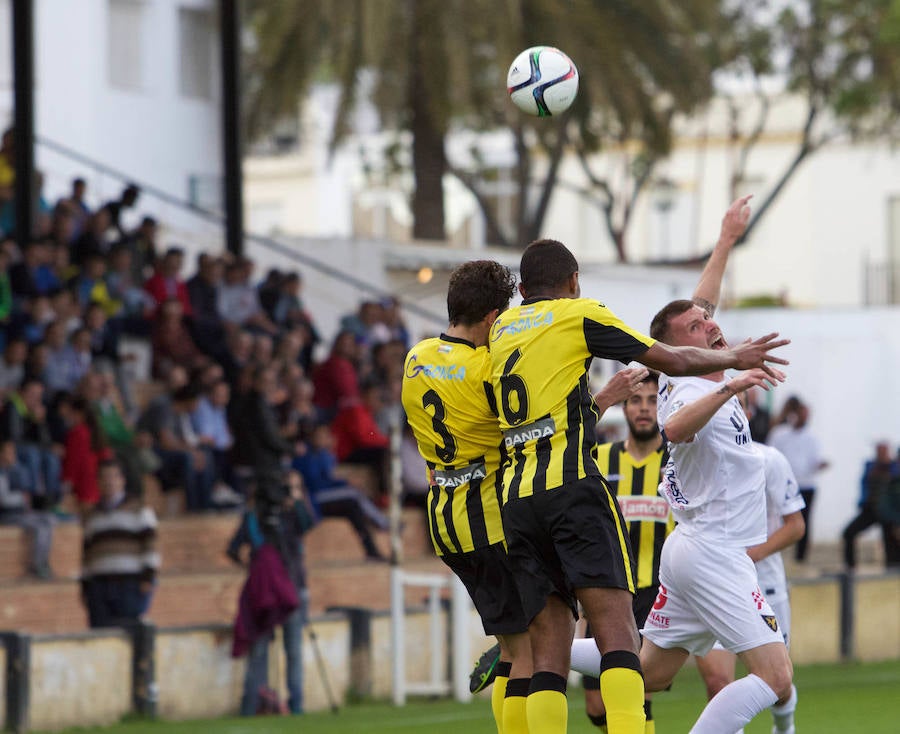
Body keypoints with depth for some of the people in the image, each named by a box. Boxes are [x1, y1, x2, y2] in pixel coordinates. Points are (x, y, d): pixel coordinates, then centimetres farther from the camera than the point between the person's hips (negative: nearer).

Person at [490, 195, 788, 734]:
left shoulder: (502, 328, 22)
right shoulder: (579, 314, 7)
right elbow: (672, 361, 9)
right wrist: (734, 358, 24)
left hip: (517, 497, 5)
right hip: (572, 485, -5)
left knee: (550, 647, 2)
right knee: (616, 626, -14)